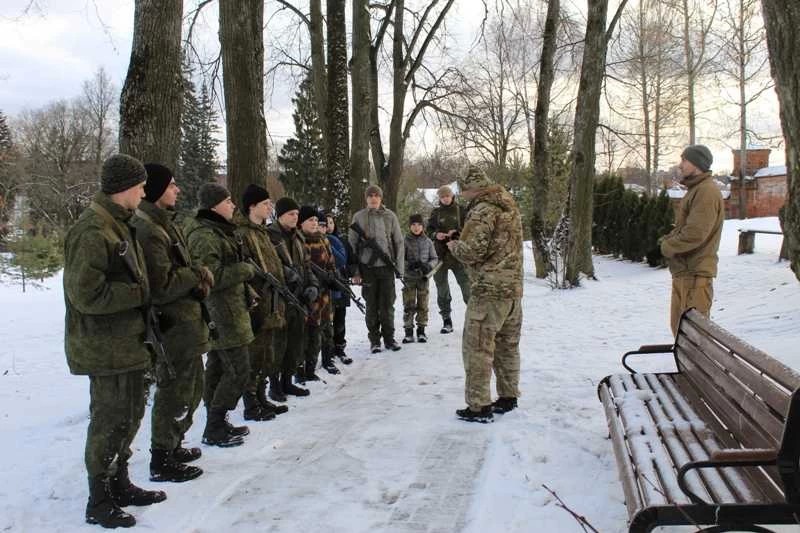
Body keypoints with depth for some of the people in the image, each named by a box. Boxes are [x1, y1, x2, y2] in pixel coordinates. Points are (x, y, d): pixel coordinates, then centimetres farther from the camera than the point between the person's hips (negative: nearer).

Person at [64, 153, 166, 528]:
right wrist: (138, 293, -17)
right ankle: (99, 503, 15)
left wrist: (141, 294, 7)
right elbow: (86, 294, -24)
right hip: (105, 348, -10)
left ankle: (119, 484, 34)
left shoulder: (117, 225, 13)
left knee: (130, 414, 18)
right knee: (110, 421, 0)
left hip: (127, 342, 10)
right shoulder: (92, 232, -19)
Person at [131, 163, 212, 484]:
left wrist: (196, 280, -1)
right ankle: (162, 461, 15)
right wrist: (197, 275, -11)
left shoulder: (165, 224, 13)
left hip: (185, 324, 10)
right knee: (175, 394, 1)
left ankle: (172, 446, 35)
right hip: (171, 326, -10)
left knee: (190, 389, 21)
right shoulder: (147, 230, -19)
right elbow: (161, 286, -24)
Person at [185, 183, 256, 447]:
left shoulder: (219, 231, 16)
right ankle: (214, 429, 1)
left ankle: (217, 423, 23)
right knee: (239, 369, -7)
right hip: (221, 313, -10)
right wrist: (246, 270, -15)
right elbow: (210, 276, -24)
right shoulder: (204, 235, -16)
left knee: (218, 369, 14)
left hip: (226, 311, 10)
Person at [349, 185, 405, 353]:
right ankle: (374, 339, 16)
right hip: (367, 267, 0)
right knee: (371, 305, 6)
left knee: (387, 304, 5)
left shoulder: (390, 216, 4)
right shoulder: (358, 217, 1)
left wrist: (399, 267, 2)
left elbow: (399, 242, 7)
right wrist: (355, 271, -1)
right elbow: (352, 244, 3)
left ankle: (389, 337, 18)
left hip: (387, 265, 1)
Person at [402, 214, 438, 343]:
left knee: (423, 305, 7)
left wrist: (429, 266, -14)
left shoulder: (428, 242, 3)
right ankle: (408, 332, 8)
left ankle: (421, 331, 17)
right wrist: (409, 265, -22)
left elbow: (434, 258, 6)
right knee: (408, 306, 0)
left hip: (423, 278, 2)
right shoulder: (405, 241, -4)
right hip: (409, 278, -2)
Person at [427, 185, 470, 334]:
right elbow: (429, 230, 10)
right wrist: (436, 234, -10)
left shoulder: (461, 210, 3)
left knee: (466, 284, -6)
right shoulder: (435, 212, 8)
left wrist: (457, 232, -16)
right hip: (440, 254, 2)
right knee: (442, 286, 7)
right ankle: (446, 320, 17)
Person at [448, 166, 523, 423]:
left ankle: (479, 406, 2)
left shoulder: (483, 210, -15)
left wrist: (454, 246, -1)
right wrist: (461, 244, 16)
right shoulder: (509, 206, 14)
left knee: (477, 348, -2)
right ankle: (508, 397, 28)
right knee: (508, 346, 18)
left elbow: (473, 251, -21)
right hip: (514, 288, 9)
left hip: (489, 290, -9)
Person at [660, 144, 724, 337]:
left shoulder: (707, 191, -16)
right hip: (684, 270, 10)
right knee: (679, 324, 18)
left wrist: (668, 246, -10)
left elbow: (695, 233, -24)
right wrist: (669, 239, 4)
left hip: (695, 272, -10)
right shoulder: (695, 189, 18)